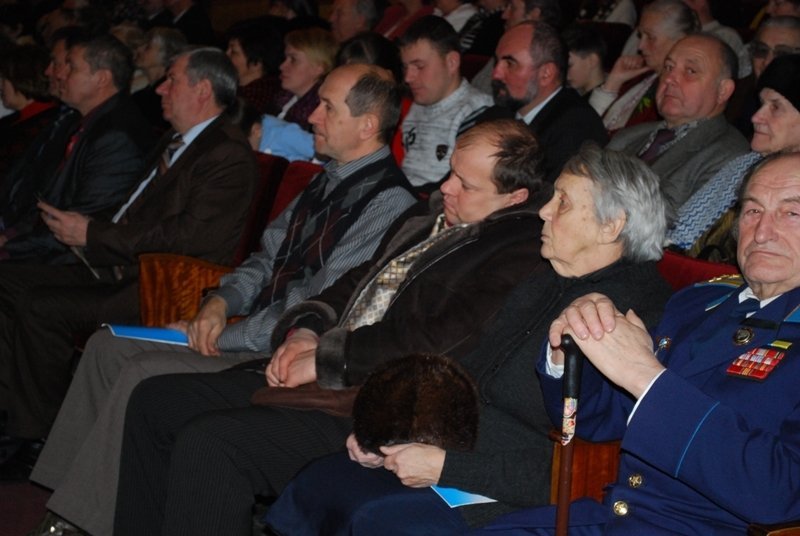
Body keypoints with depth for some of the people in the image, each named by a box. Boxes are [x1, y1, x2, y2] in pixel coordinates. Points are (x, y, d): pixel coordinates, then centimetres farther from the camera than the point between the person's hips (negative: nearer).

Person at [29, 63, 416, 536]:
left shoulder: (388, 203, -18)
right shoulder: (330, 181, 13)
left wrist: (221, 336, -14)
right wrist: (222, 301, -1)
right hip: (252, 332, 10)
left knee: (142, 375, -21)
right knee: (109, 345, 4)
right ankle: (67, 497, 7)